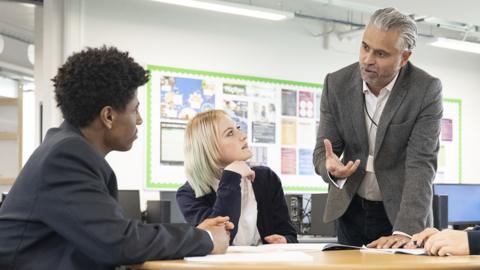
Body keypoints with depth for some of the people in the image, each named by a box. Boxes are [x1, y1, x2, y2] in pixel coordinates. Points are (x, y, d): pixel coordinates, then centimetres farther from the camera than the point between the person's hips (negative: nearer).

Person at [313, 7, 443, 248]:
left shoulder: (426, 90, -17)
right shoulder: (337, 84, -9)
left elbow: (421, 164, -23)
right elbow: (323, 152, -6)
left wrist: (404, 231, -35)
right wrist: (332, 168, -31)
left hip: (401, 209, -2)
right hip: (350, 208, 3)